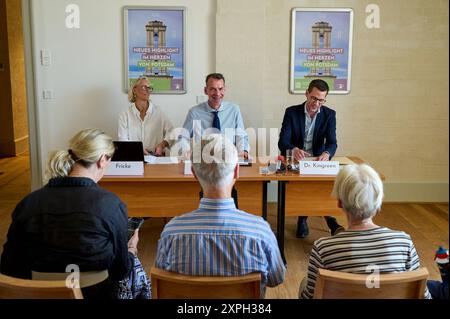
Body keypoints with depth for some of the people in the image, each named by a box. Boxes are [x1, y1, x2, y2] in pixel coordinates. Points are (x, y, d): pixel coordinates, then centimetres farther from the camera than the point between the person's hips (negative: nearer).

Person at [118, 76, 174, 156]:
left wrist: (162, 145, -14)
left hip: (155, 155, 0)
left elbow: (171, 132, 5)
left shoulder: (157, 111, 8)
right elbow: (123, 139, 1)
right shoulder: (125, 114, 7)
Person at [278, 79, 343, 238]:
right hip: (295, 160, -1)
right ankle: (328, 218, -13)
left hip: (318, 160, 2)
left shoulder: (329, 114, 1)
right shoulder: (291, 112, -4)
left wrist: (326, 153, -34)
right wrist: (294, 149, -36)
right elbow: (282, 142, -12)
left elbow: (332, 142, -9)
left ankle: (303, 218, -12)